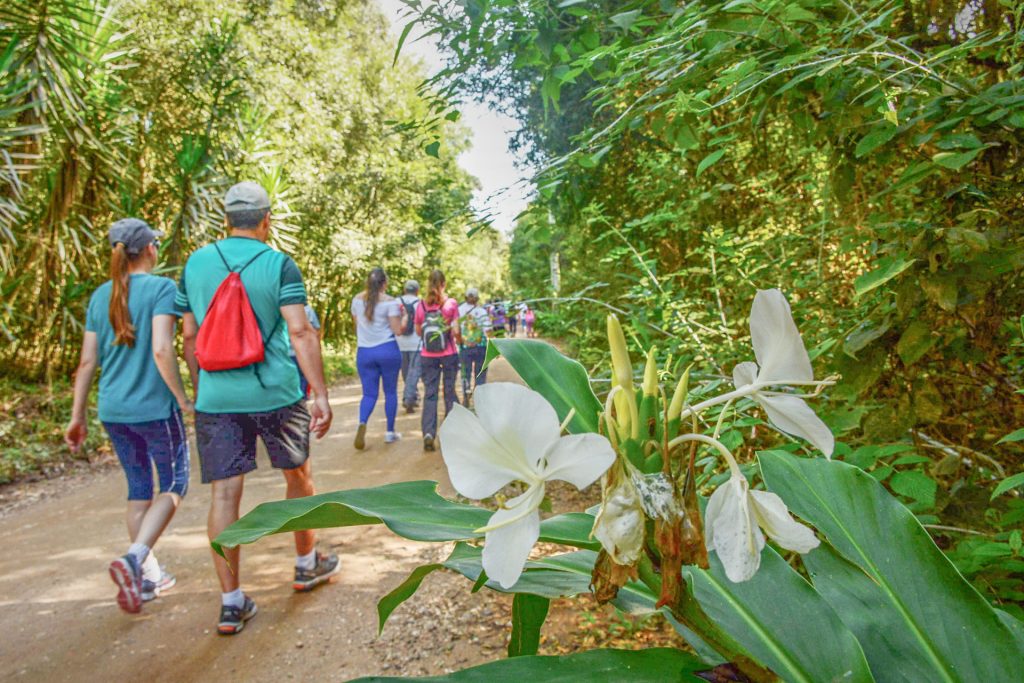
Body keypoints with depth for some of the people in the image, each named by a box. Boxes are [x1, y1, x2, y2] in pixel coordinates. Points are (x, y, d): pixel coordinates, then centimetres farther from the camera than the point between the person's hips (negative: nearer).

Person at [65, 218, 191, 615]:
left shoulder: (100, 296, 8)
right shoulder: (161, 289, -10)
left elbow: (88, 361, 8)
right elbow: (162, 350, -19)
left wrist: (77, 416, 13)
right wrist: (183, 399, -10)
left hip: (113, 410, 6)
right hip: (154, 408, -6)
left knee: (139, 489, 17)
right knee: (172, 486, 9)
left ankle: (149, 574, 25)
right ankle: (134, 559, -11)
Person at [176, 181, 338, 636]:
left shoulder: (195, 264, 7)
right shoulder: (279, 265, -6)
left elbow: (190, 337, 10)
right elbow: (300, 331, -15)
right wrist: (321, 393, -14)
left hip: (216, 398, 3)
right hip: (275, 393, -2)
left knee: (224, 494, 5)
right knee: (299, 478, 17)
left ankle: (231, 602, 8)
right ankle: (307, 565, 34)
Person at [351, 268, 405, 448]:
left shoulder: (357, 299, 5)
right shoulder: (390, 301, -9)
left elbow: (356, 325, 15)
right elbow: (398, 330, -11)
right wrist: (404, 316, 5)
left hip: (364, 352, 3)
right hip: (388, 350, -3)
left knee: (369, 394, 6)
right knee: (391, 392, 11)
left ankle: (362, 423, -22)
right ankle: (390, 432, 16)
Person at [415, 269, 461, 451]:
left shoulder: (421, 305, -1)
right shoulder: (451, 303, -8)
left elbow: (418, 331, 6)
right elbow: (456, 331, -10)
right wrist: (459, 340, 10)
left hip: (427, 356, 1)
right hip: (449, 354, -1)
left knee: (429, 394, 3)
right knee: (450, 392, 12)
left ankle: (428, 433, -11)